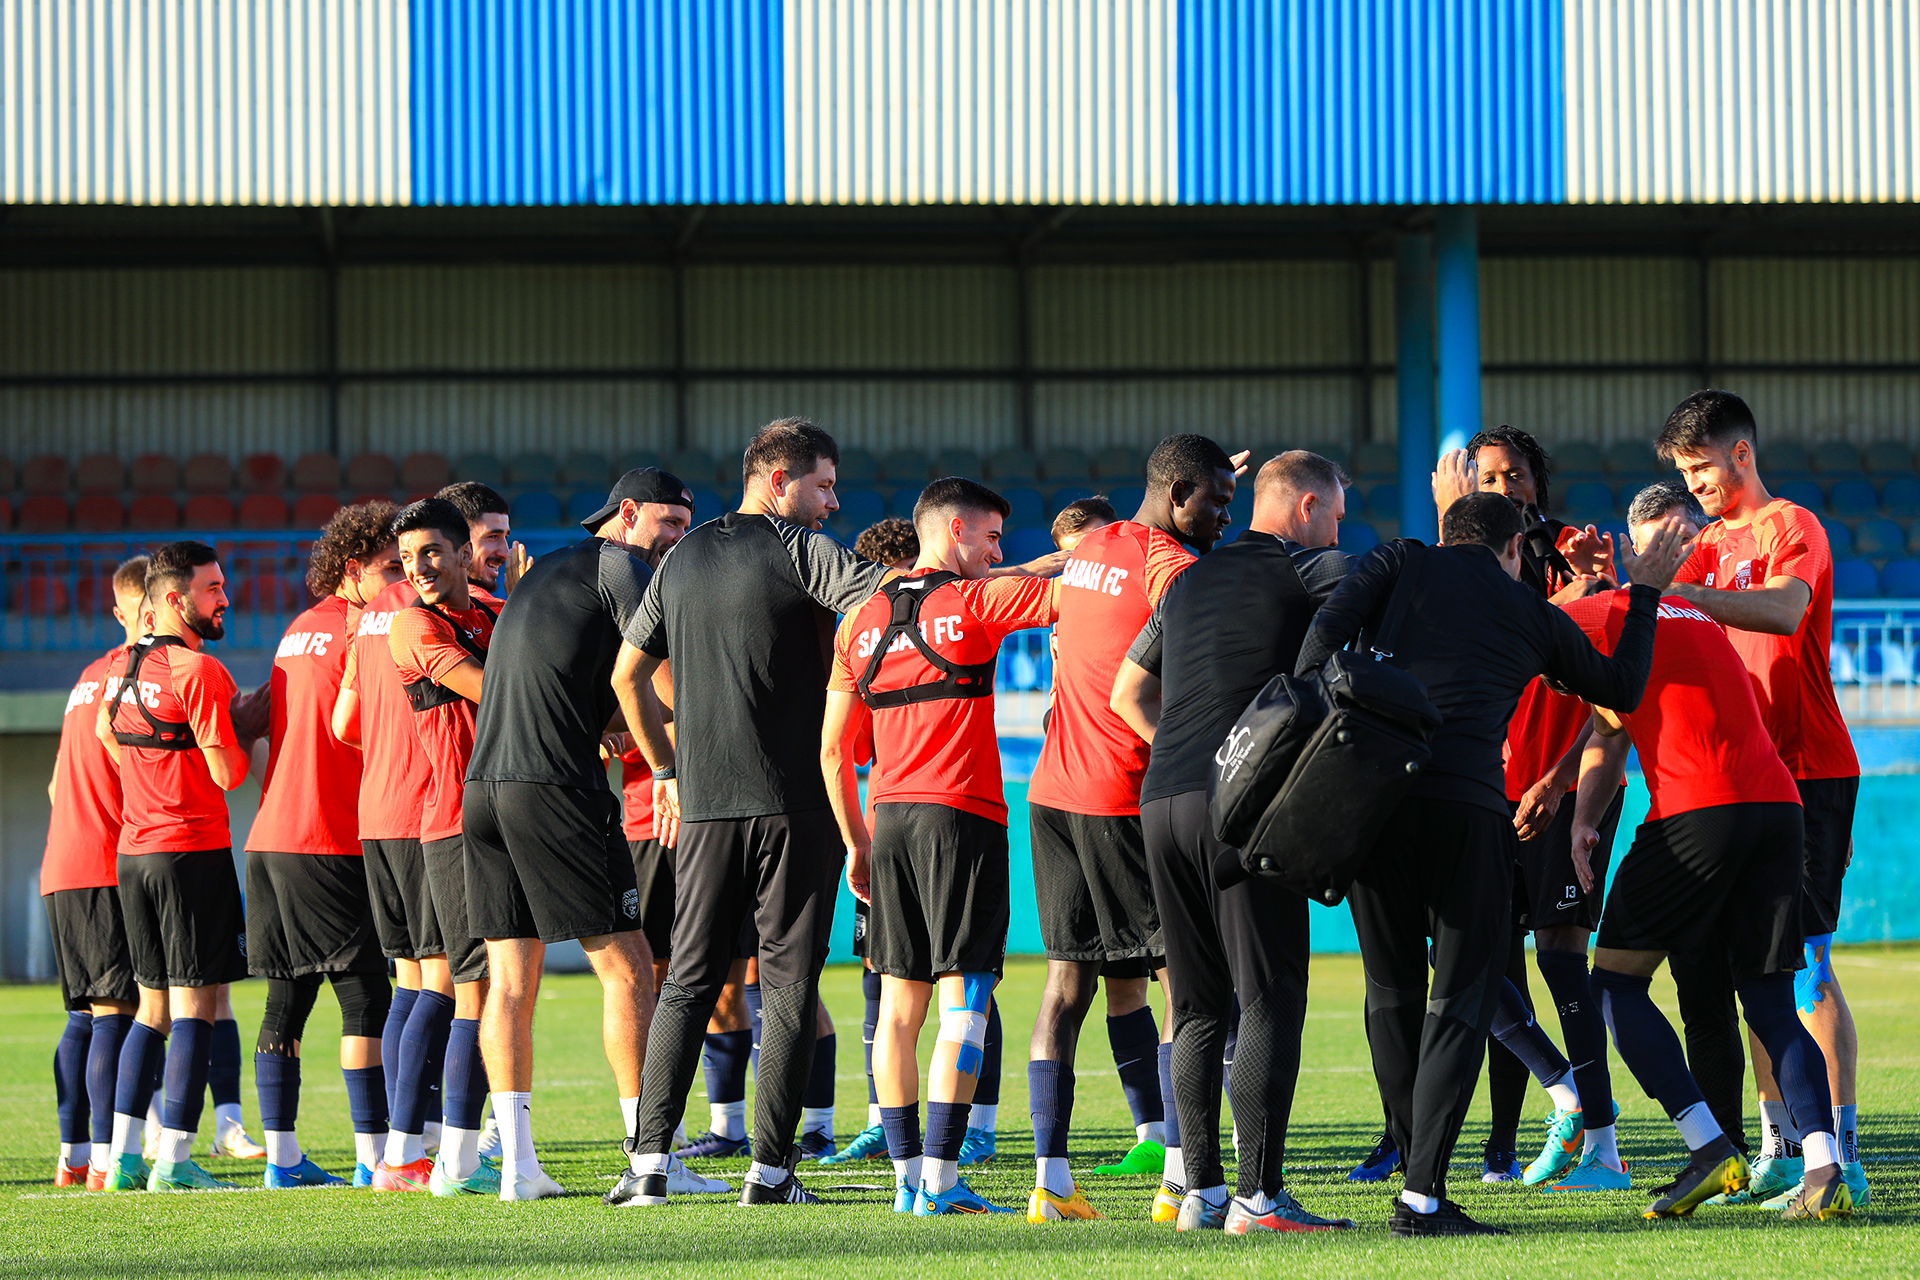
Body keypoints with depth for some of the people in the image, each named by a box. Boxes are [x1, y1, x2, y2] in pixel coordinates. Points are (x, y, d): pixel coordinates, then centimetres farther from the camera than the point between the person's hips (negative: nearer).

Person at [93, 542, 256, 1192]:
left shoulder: (119, 666, 10)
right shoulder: (200, 673, -15)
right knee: (196, 1001, -5)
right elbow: (229, 773, -15)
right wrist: (250, 731, 3)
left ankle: (123, 1156, 12)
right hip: (194, 851, -8)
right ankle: (174, 1160, -9)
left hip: (132, 848, 8)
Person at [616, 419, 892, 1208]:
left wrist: (665, 771, 25)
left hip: (703, 805, 5)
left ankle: (650, 1158, 0)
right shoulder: (800, 551, -5)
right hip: (795, 802, -5)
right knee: (788, 986, 1)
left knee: (688, 984, 9)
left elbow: (629, 671, 18)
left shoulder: (683, 558, 13)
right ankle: (770, 1168, -2)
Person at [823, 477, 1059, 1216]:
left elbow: (834, 749, 14)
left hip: (889, 819, 6)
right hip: (961, 817, -6)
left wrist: (856, 844, 20)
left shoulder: (861, 621, 13)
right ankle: (941, 1182, -11)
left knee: (901, 1001, 9)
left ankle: (906, 1176, 10)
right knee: (964, 999, -6)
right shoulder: (976, 602, -4)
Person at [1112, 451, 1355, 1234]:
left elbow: (1128, 692, 29)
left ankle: (1200, 1191, 8)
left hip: (1161, 801, 7)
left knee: (1199, 1006, 10)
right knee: (1271, 1000, -6)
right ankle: (1259, 1194, -13)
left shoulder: (1191, 581, 22)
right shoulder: (1312, 570, 2)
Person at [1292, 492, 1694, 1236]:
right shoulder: (1533, 615, 19)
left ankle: (1417, 1169, 17)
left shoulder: (1402, 563, 18)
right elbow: (1621, 690, 33)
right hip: (1465, 804, -2)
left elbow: (1329, 627, -1)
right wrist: (1646, 594, 45)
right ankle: (1422, 1197, -9)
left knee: (1393, 995, 14)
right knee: (1460, 999, 2)